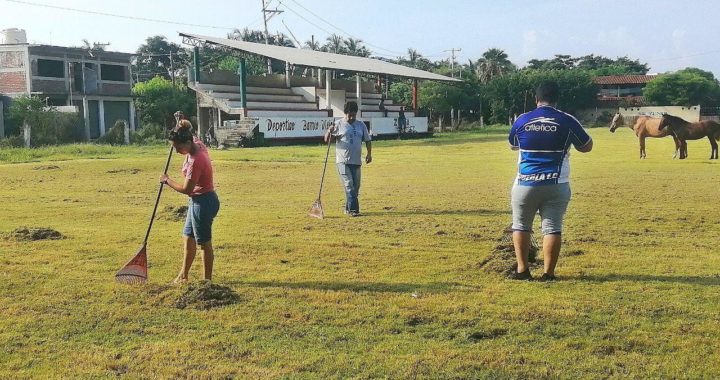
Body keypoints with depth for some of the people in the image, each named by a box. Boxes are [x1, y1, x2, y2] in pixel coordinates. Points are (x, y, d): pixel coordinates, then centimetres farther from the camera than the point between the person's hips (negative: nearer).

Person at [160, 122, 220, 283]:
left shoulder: (195, 161, -28)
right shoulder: (197, 143, -1)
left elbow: (186, 189, -24)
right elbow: (193, 136, 26)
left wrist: (167, 180, -11)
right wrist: (182, 126, 13)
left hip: (203, 202, -10)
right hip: (198, 200, 10)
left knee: (204, 243, 3)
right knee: (188, 238, 21)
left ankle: (207, 280, 16)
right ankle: (183, 275, 34)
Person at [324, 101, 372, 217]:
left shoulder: (361, 125, 10)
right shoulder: (339, 124, -1)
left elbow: (367, 140, 17)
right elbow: (327, 140, -2)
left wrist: (369, 153, 3)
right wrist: (329, 132, -23)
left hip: (356, 161, 5)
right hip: (343, 161, -4)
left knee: (356, 186, 8)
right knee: (349, 185, -12)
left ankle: (348, 208, 21)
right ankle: (353, 209, -13)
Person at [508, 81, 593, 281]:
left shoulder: (522, 120, 1)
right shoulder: (567, 121, -3)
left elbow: (513, 145, 20)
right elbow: (587, 147, 11)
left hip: (525, 184, 1)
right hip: (557, 185, 0)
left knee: (521, 225, 13)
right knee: (552, 228, 4)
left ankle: (522, 269, 10)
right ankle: (548, 273, 2)